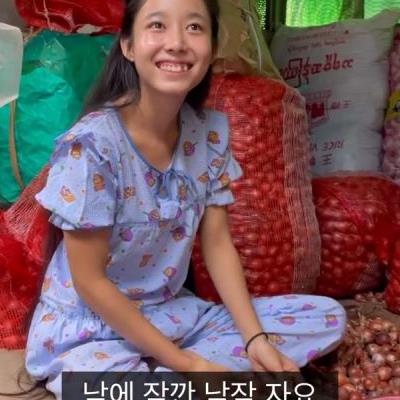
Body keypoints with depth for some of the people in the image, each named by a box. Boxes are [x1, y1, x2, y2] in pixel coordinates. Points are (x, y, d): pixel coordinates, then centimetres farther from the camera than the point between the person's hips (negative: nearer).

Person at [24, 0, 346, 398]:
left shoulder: (211, 131, -4)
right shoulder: (92, 143, -22)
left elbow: (218, 244, 1)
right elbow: (89, 281, -18)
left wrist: (256, 337, -10)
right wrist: (185, 363, -17)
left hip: (173, 314, 7)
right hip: (89, 331, -7)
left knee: (327, 317, -1)